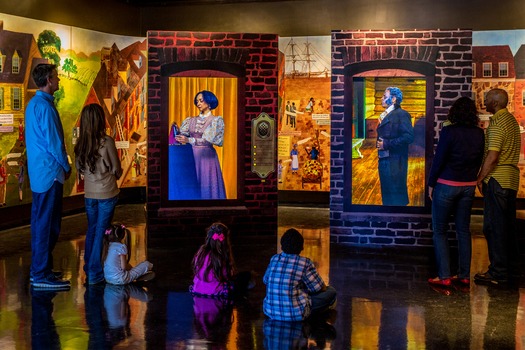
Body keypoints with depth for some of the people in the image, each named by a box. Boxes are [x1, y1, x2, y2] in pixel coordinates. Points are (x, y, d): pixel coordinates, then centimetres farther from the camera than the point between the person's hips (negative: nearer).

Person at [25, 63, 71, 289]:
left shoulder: (33, 104, 14)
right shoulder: (45, 107, -17)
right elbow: (54, 143, -18)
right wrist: (66, 167, -4)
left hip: (38, 171, 10)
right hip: (49, 171, -10)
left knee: (40, 221, 15)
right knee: (47, 224, -6)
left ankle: (39, 268, 22)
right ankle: (41, 275, -1)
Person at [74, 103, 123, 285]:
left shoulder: (80, 143, -3)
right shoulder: (107, 141, -15)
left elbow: (79, 169, 6)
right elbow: (117, 169, -7)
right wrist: (115, 174, 14)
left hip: (89, 193, 4)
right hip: (107, 193, -4)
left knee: (91, 229, 18)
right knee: (101, 231, 3)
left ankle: (88, 267, 25)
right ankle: (94, 273, 6)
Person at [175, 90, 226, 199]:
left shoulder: (216, 120, 1)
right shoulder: (191, 120, 14)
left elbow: (209, 140, -12)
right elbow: (182, 135, 8)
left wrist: (189, 140, -21)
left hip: (207, 157, -4)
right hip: (192, 156, 4)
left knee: (206, 185, -5)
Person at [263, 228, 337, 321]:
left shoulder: (274, 259, 2)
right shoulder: (305, 264, -12)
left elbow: (265, 280, 18)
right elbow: (321, 288, -3)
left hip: (270, 311, 6)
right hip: (295, 314, -6)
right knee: (331, 291, 7)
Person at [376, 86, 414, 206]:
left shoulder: (401, 114, -8)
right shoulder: (385, 116, 18)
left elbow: (408, 136, -19)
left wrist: (387, 144, -18)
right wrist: (379, 143, 2)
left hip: (394, 163, -9)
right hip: (383, 160, 9)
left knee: (396, 198, -5)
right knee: (387, 195, 13)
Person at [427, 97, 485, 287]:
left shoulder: (449, 131, -15)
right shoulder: (479, 133, 1)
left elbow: (439, 159, -13)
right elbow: (479, 159, 7)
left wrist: (431, 184, -3)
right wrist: (472, 177, 17)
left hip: (446, 185, -5)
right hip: (468, 186, 5)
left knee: (439, 231, 4)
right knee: (463, 230, 13)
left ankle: (444, 276, 1)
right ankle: (464, 275, 16)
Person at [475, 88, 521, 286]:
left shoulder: (496, 124, -15)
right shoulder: (511, 120, 16)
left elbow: (492, 156, -21)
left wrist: (480, 178, -12)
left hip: (497, 179, -10)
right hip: (511, 178, 10)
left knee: (494, 226, -5)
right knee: (508, 224, 15)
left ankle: (498, 273, -2)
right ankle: (510, 267, 22)